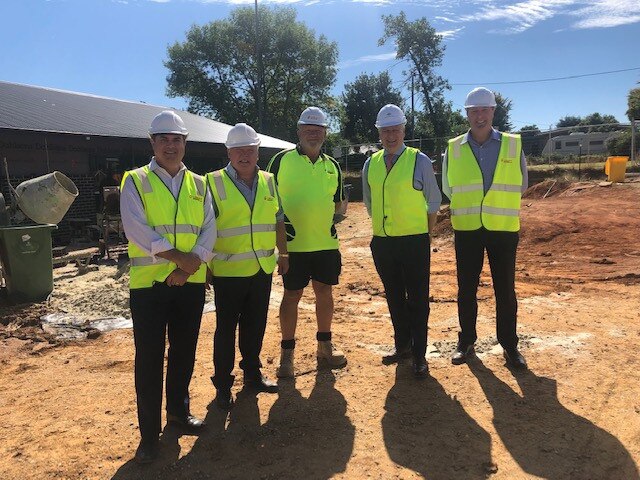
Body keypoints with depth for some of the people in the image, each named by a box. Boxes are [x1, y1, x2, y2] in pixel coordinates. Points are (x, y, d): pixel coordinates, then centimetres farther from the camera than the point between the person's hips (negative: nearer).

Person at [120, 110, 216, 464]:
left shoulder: (199, 184, 10)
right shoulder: (135, 181, -1)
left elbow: (209, 229, 1)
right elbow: (137, 230, -14)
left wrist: (193, 263, -14)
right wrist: (179, 258, -18)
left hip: (191, 282, 4)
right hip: (149, 283, -3)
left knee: (184, 351, 14)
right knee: (149, 358, 3)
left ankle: (178, 410, 35)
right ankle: (149, 432, 16)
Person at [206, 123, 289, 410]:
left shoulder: (268, 182, 8)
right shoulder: (214, 182, -7)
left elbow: (278, 220, 15)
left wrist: (283, 254, 14)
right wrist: (206, 265, -9)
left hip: (263, 268, 5)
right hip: (229, 270, -4)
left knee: (256, 325, 15)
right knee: (226, 329, 6)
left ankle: (252, 373, 33)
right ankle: (222, 384, 20)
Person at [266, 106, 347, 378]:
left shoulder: (332, 166, 11)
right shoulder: (282, 160, -3)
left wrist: (337, 216, 3)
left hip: (326, 242, 4)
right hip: (293, 242, -4)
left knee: (324, 291, 12)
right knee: (292, 295, 3)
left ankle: (325, 345, 28)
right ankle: (287, 352, 16)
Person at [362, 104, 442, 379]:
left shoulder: (419, 161, -4)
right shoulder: (370, 164, 7)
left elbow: (434, 202, 4)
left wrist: (423, 233, 6)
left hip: (414, 242, -4)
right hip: (382, 242, 4)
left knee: (417, 300, 2)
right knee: (394, 297, 15)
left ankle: (419, 356, 13)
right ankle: (402, 346, 30)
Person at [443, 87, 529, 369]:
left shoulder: (513, 145, 1)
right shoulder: (454, 148, 1)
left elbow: (521, 185, 9)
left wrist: (497, 201, 8)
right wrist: (468, 205, 7)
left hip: (503, 229, 0)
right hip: (466, 229, 1)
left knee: (505, 290, 6)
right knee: (466, 289, 8)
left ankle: (509, 345, 20)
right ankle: (466, 341, 24)